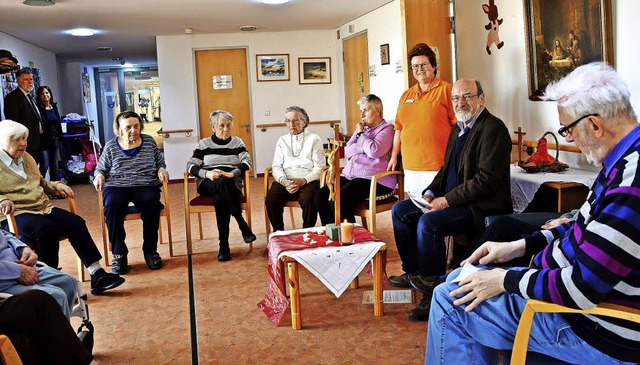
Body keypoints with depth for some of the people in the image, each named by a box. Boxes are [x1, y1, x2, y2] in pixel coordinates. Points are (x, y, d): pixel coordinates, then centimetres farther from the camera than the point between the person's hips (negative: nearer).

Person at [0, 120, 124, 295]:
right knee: (47, 228, -36)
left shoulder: (27, 157, 21)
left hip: (43, 208, 7)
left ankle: (97, 275, -19)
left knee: (76, 222, -17)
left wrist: (56, 186, 14)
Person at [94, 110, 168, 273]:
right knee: (112, 205, -35)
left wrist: (161, 170, -2)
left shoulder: (149, 142, 13)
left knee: (151, 203, -34)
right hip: (116, 186, 0)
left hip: (145, 186, 1)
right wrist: (99, 175, -5)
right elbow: (101, 168, 17)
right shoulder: (111, 146, 10)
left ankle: (150, 251, -16)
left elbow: (160, 163, 20)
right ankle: (119, 254, -20)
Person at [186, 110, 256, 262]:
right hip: (207, 185, 0)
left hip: (232, 184, 0)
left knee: (220, 196, -38)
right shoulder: (204, 143, 15)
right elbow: (190, 166, 6)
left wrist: (231, 173, -19)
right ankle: (243, 226, -39)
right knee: (221, 183, -39)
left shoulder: (237, 142, 17)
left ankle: (224, 246, -36)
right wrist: (207, 173, -15)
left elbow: (247, 162, 0)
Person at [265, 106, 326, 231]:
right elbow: (276, 166, 10)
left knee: (308, 199, -35)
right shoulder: (282, 141, 20)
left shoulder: (314, 139, 10)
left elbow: (319, 168, 1)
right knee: (270, 199, -27)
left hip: (308, 181, -2)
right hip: (285, 180, 3)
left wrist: (303, 181, -16)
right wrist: (284, 181, -12)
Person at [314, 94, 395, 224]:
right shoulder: (362, 127, 23)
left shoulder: (386, 129, 2)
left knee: (338, 200, -29)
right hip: (350, 175, 8)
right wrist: (363, 146, -5)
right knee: (320, 196, -14)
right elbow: (348, 152, 13)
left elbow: (374, 151, -17)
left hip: (373, 179, -7)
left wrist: (360, 134, -2)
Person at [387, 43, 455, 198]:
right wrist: (394, 156, 19)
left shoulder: (445, 89, 1)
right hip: (410, 165, 5)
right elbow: (399, 128, 21)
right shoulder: (406, 95, 18)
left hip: (437, 164, -5)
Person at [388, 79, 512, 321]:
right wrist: (431, 193, 3)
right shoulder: (457, 129, 15)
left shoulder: (493, 128, -14)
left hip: (481, 207, -10)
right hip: (451, 200, 10)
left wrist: (448, 200, -21)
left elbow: (487, 180, -22)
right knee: (400, 210, 5)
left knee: (428, 222, -30)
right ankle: (413, 273, 14)